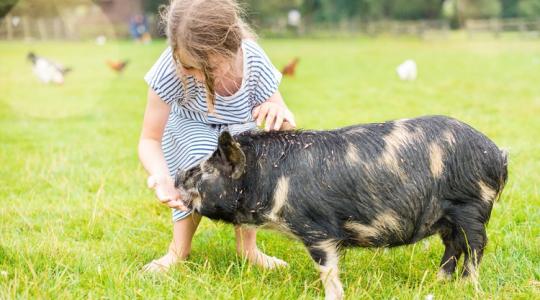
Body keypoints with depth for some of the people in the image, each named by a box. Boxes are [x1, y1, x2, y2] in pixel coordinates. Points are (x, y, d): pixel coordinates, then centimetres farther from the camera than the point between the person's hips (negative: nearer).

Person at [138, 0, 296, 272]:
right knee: (203, 153, -31)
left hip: (238, 134, 2)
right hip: (190, 133, -1)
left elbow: (288, 130, -21)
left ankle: (247, 246, -3)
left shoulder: (254, 61, -32)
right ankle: (180, 247, -12)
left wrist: (281, 116, -46)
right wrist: (161, 176, -50)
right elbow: (150, 139, -27)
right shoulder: (171, 69, -36)